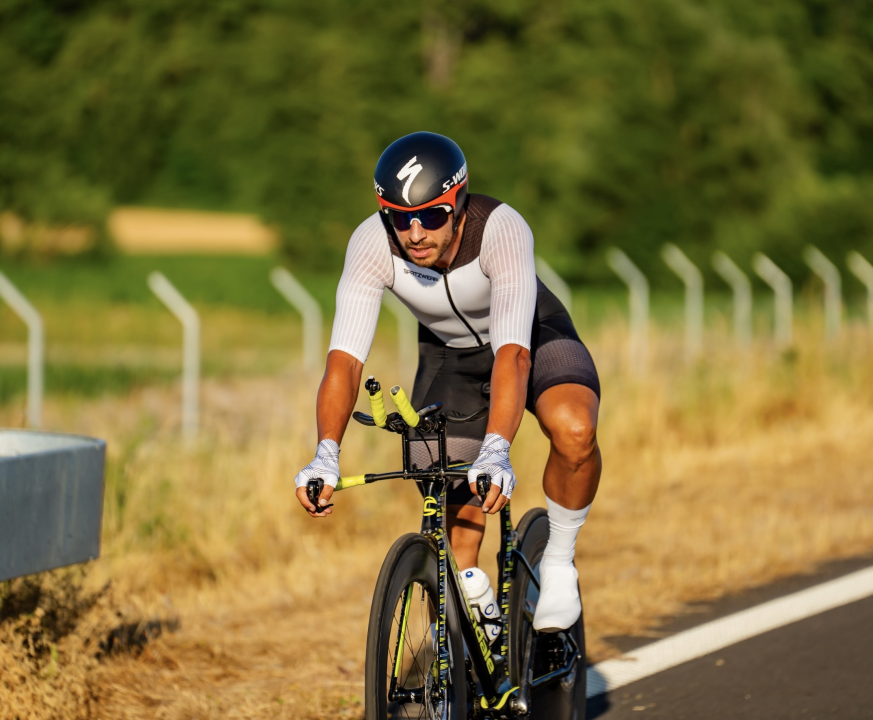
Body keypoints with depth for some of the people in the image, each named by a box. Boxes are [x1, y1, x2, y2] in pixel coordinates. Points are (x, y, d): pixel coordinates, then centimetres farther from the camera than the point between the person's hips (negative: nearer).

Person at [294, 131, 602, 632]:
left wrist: (496, 451, -62)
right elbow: (345, 357, -36)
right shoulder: (371, 244, -30)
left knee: (574, 431, -34)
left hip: (533, 337, -3)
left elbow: (512, 353, -48)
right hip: (449, 355, 3)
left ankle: (558, 564, -10)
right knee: (457, 525, -4)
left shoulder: (502, 230, -38)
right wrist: (327, 455, -52)